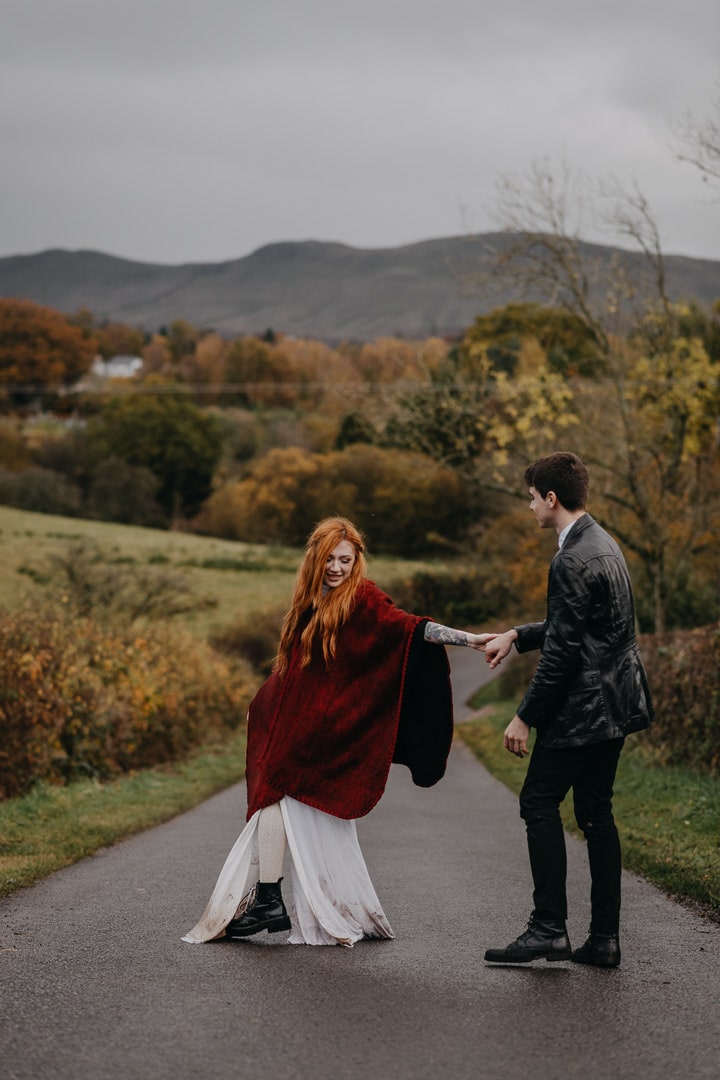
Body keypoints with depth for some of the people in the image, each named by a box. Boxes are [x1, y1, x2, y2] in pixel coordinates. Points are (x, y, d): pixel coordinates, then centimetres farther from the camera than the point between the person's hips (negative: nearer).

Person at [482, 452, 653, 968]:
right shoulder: (603, 544, 13)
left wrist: (526, 717, -15)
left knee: (540, 804, -3)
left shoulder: (574, 561, -20)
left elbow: (563, 650, -21)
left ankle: (549, 927, -3)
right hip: (615, 703, 10)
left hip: (584, 707, -10)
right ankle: (604, 937, 13)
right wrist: (517, 635, 19)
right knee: (596, 811, 11)